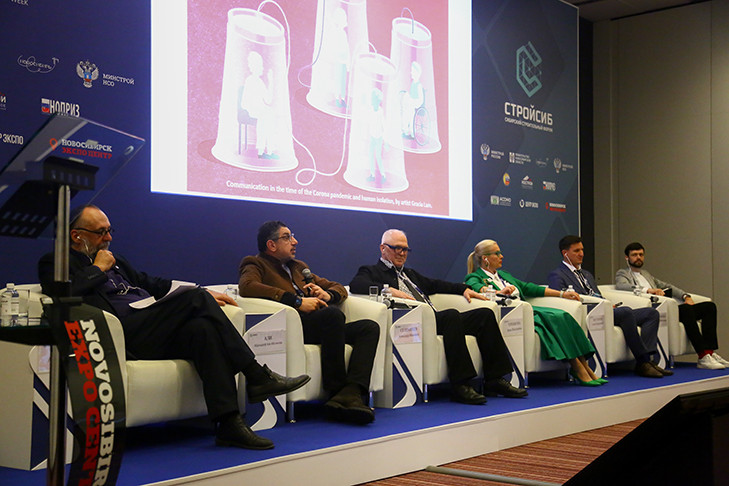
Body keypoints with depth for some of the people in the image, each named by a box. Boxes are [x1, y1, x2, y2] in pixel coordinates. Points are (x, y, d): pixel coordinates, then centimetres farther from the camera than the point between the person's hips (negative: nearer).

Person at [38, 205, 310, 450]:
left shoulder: (112, 259, 33)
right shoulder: (55, 262, 10)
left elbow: (149, 284, 33)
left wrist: (203, 295, 23)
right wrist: (99, 269, 0)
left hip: (153, 333, 8)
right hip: (125, 334, -7)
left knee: (203, 327, -24)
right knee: (197, 299, -23)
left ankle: (229, 424, -32)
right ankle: (257, 377, -21)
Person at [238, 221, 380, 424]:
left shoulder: (298, 267, 33)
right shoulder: (256, 265, 12)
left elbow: (339, 288, 34)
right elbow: (247, 286, -14)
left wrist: (328, 295, 7)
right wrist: (297, 301, -17)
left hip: (322, 327, 7)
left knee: (370, 327, -16)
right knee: (333, 313, -34)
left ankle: (350, 394, -36)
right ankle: (336, 393, -28)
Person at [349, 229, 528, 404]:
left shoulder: (410, 273, 34)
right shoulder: (372, 271, 10)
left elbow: (435, 284, 40)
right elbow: (355, 285, -11)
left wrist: (464, 289, 26)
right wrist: (390, 290, -22)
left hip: (435, 319, 8)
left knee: (485, 314, -7)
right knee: (452, 315, -35)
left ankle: (495, 380, -10)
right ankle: (459, 385, -35)